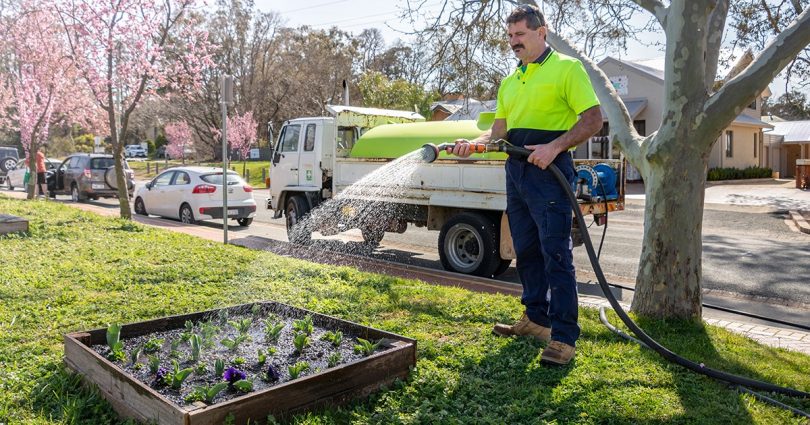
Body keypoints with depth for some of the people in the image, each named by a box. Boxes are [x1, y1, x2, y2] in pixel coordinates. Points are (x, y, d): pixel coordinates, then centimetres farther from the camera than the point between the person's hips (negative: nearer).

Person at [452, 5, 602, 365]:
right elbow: (499, 128, 17)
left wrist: (554, 146, -22)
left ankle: (564, 337, -4)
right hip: (515, 170, 8)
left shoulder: (567, 68, -2)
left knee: (556, 253, -9)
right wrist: (474, 143, -3)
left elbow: (593, 119, -9)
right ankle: (536, 319, 26)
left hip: (548, 169, -8)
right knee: (526, 251, 13)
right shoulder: (509, 82, 19)